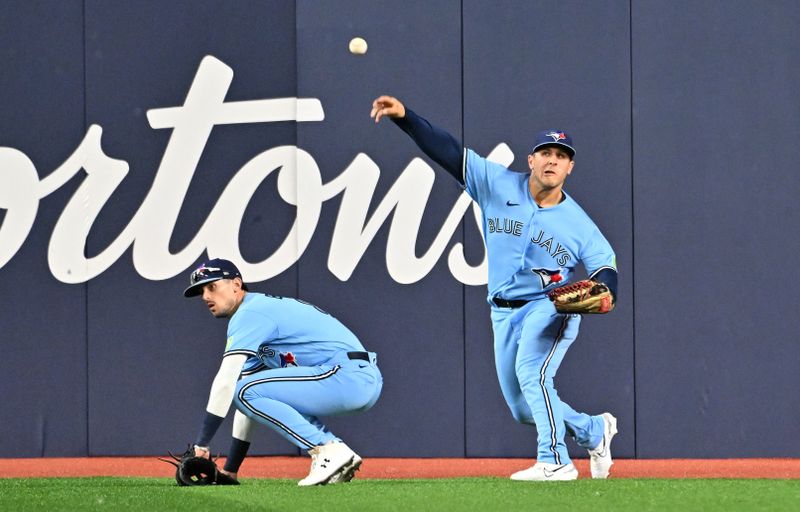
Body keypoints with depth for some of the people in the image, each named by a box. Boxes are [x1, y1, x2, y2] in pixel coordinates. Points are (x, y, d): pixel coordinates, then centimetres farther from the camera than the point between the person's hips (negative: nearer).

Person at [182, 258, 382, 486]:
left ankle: (329, 452, -14)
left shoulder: (250, 313, -4)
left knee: (249, 392, -13)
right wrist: (230, 470, 24)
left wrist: (202, 445, -12)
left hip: (348, 375, -10)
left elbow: (225, 384, -13)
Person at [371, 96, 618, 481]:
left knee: (531, 373, -30)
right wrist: (404, 117, -17)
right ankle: (594, 431, 33)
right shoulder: (497, 185, -3)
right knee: (524, 409, 10)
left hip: (551, 308, -4)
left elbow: (605, 265, -1)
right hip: (504, 314, 4)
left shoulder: (578, 225, -6)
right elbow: (448, 151, -6)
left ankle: (555, 462, -27)